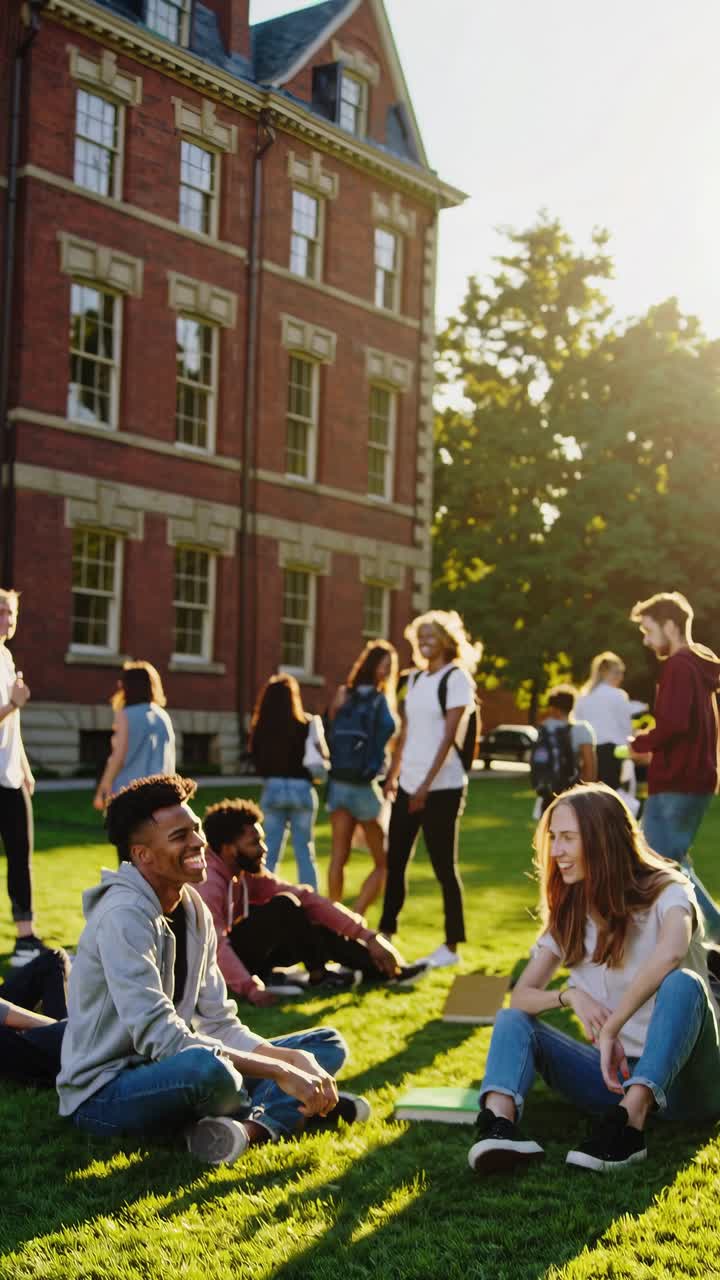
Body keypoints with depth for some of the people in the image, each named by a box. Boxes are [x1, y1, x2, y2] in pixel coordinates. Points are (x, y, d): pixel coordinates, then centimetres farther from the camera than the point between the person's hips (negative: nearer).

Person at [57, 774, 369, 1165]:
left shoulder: (194, 910, 6)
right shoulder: (123, 915, -21)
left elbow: (220, 1025, 5)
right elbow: (159, 1037, -29)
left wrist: (295, 1059, -12)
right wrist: (280, 1072, -29)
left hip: (167, 1073, 9)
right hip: (104, 1093, -9)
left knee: (327, 1043, 6)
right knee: (206, 1067, -41)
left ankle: (250, 1126, -22)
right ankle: (289, 1112, -8)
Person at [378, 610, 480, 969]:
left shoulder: (456, 678, -8)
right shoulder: (415, 678, 14)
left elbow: (449, 736, -15)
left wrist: (427, 784, -20)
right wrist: (394, 773, 9)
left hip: (441, 787, -7)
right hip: (408, 784, 7)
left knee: (444, 865, -1)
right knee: (395, 861, 10)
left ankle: (451, 946, 7)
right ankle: (385, 933, 19)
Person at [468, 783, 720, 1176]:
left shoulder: (666, 892, -9)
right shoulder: (568, 913, 9)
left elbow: (669, 953, -33)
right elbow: (520, 996, 4)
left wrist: (611, 1029, -35)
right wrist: (569, 995, -17)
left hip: (681, 1074, -5)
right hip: (613, 1072, 5)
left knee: (682, 984, -33)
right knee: (512, 1020, -12)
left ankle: (629, 1123, -50)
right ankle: (498, 1123, -42)